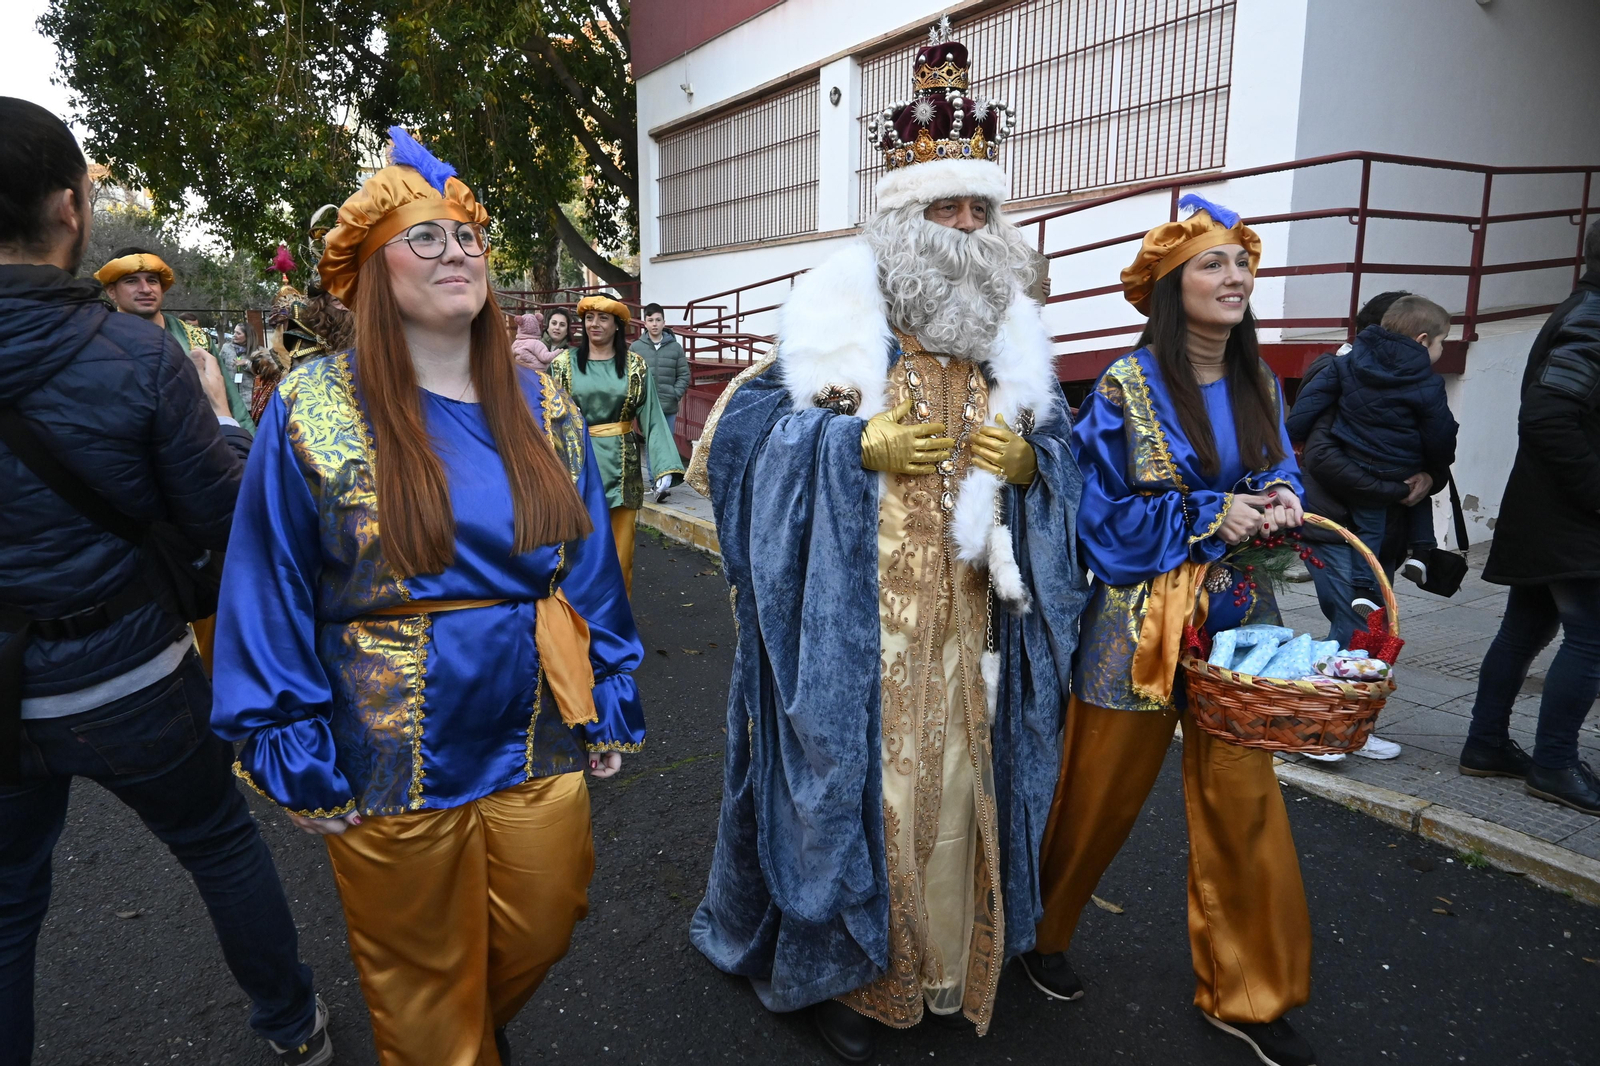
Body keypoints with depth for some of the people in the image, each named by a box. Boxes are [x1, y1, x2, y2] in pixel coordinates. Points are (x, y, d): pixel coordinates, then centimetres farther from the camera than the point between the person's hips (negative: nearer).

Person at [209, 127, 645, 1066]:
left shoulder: (540, 405, 1)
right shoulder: (313, 411, -8)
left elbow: (589, 563, 5)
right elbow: (273, 595, -5)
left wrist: (609, 703, 5)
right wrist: (297, 758, -6)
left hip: (538, 742, 3)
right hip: (392, 764, -3)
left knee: (540, 938, 21)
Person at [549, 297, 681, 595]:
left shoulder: (635, 366, 2)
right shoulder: (564, 363, 2)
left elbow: (652, 416, -4)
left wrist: (664, 467, -13)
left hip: (621, 465, 0)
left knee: (619, 547, 7)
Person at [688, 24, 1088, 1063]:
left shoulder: (1010, 334, 11)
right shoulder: (834, 320, -4)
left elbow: (1065, 447, 16)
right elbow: (742, 433, -6)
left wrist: (1027, 458, -8)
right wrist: (864, 444, -18)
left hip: (966, 617, 5)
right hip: (855, 618, -4)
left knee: (955, 785, 13)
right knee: (855, 782, 4)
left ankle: (947, 966, 34)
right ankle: (846, 967, 26)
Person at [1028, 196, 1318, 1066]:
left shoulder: (1258, 385, 7)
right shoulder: (1126, 390, -10)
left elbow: (1280, 473, 18)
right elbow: (1100, 515, -11)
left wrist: (1281, 500, -5)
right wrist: (1211, 514, -17)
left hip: (1237, 620, 5)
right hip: (1142, 623, -5)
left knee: (1243, 804, 9)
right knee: (1099, 794, 8)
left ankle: (1245, 994, 28)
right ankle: (1038, 930, 35)